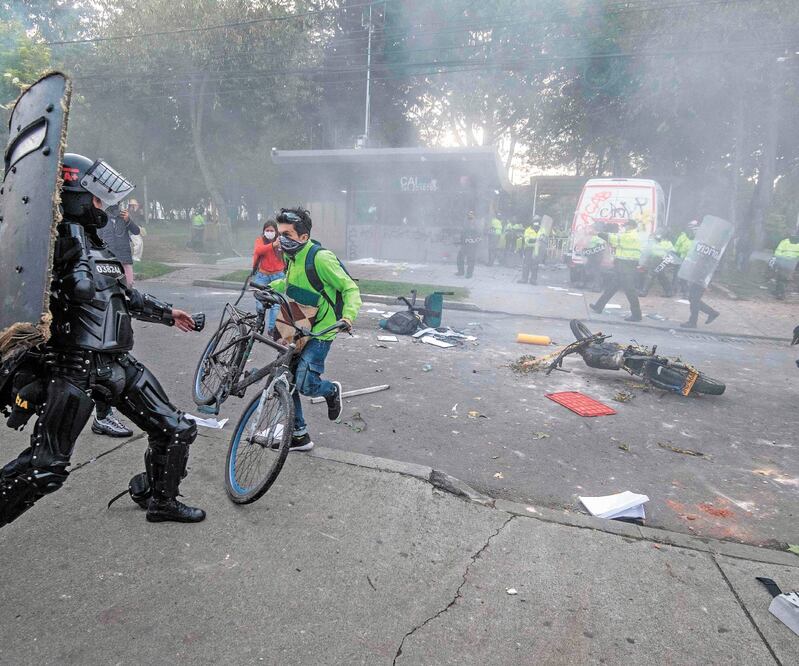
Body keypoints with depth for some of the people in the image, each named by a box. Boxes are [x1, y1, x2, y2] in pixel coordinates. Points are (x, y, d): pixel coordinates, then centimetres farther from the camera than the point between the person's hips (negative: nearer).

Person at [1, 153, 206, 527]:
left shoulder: (97, 245, 19)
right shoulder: (62, 236, -9)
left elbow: (126, 296, 30)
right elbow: (83, 286, -28)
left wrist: (167, 314, 34)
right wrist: (77, 237, -21)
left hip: (117, 364, 9)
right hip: (72, 367, -8)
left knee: (177, 431, 10)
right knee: (45, 468, -6)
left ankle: (160, 501, 30)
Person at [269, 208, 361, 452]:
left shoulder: (320, 258, -20)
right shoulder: (293, 258, 7)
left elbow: (350, 288, -18)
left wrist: (348, 316, -33)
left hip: (320, 332, -8)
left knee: (304, 384, -16)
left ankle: (332, 390, 20)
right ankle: (299, 436, 20)